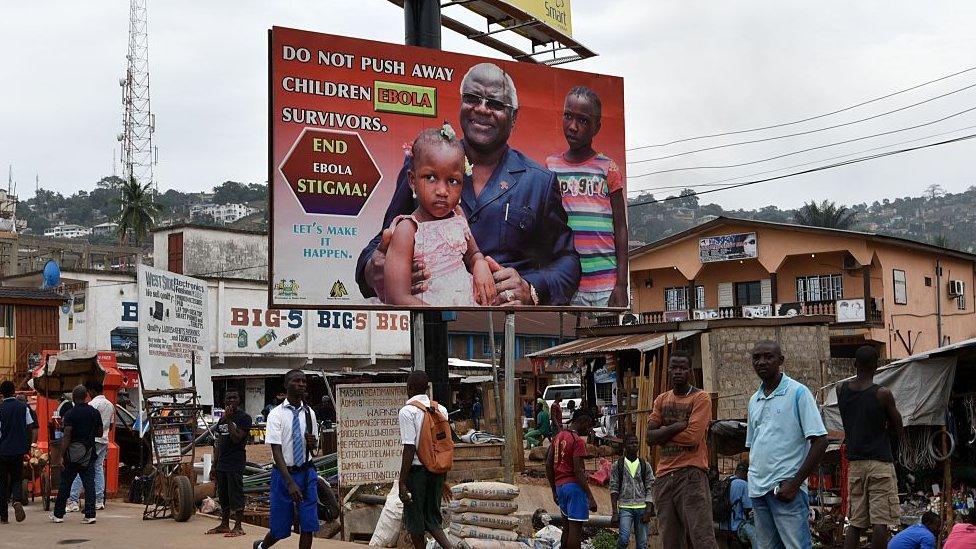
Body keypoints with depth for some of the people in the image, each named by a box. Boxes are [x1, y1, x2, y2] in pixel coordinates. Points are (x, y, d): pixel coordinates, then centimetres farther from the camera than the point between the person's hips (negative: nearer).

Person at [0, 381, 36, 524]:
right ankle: (17, 500, -19)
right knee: (17, 479, 12)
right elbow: (33, 427, 0)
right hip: (19, 450, 2)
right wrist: (31, 444, 10)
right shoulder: (23, 407, 0)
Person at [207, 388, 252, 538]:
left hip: (236, 464, -8)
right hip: (222, 463, 8)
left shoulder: (244, 417, -6)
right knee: (223, 497, 12)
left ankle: (238, 527, -1)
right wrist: (214, 466, 16)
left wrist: (229, 420, -18)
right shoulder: (222, 419, 17)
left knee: (236, 496, -5)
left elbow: (237, 438, -17)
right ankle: (224, 525, 21)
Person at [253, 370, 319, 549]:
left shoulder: (309, 413, 4)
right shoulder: (276, 415, -9)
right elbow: (277, 452, -17)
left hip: (307, 473, 3)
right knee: (280, 528, 7)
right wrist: (290, 483, -27)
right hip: (284, 473, -3)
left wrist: (312, 443, -8)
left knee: (309, 525, -2)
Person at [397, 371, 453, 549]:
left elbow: (409, 449, -17)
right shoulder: (441, 409, 6)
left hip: (416, 469, -6)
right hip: (437, 471, 6)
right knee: (432, 518, 15)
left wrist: (402, 483, -13)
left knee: (414, 521, 8)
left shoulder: (407, 411, -13)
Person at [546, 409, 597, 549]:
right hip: (574, 485, -8)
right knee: (575, 528, -6)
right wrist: (590, 497, -18)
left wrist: (554, 491, 21)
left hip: (560, 485, 8)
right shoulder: (578, 441, -13)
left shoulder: (558, 437, 12)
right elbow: (578, 471, -19)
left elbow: (549, 465, 14)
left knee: (567, 527, 15)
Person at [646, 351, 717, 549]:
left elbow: (693, 436, -14)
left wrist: (663, 433, -2)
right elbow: (650, 437, 3)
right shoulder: (661, 400, 16)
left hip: (691, 474, -6)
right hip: (664, 475, 6)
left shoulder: (700, 398, -1)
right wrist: (678, 426, -9)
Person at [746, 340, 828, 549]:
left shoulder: (798, 392, -3)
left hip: (786, 488, -6)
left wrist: (794, 484, -13)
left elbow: (820, 441, -9)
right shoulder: (754, 400, 16)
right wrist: (753, 481, 11)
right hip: (757, 490, 6)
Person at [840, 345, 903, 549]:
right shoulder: (882, 394, -10)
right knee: (880, 523, -5)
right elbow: (898, 429, 1)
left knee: (855, 523, 8)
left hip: (855, 462, 5)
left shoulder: (841, 390, 4)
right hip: (880, 462, -5)